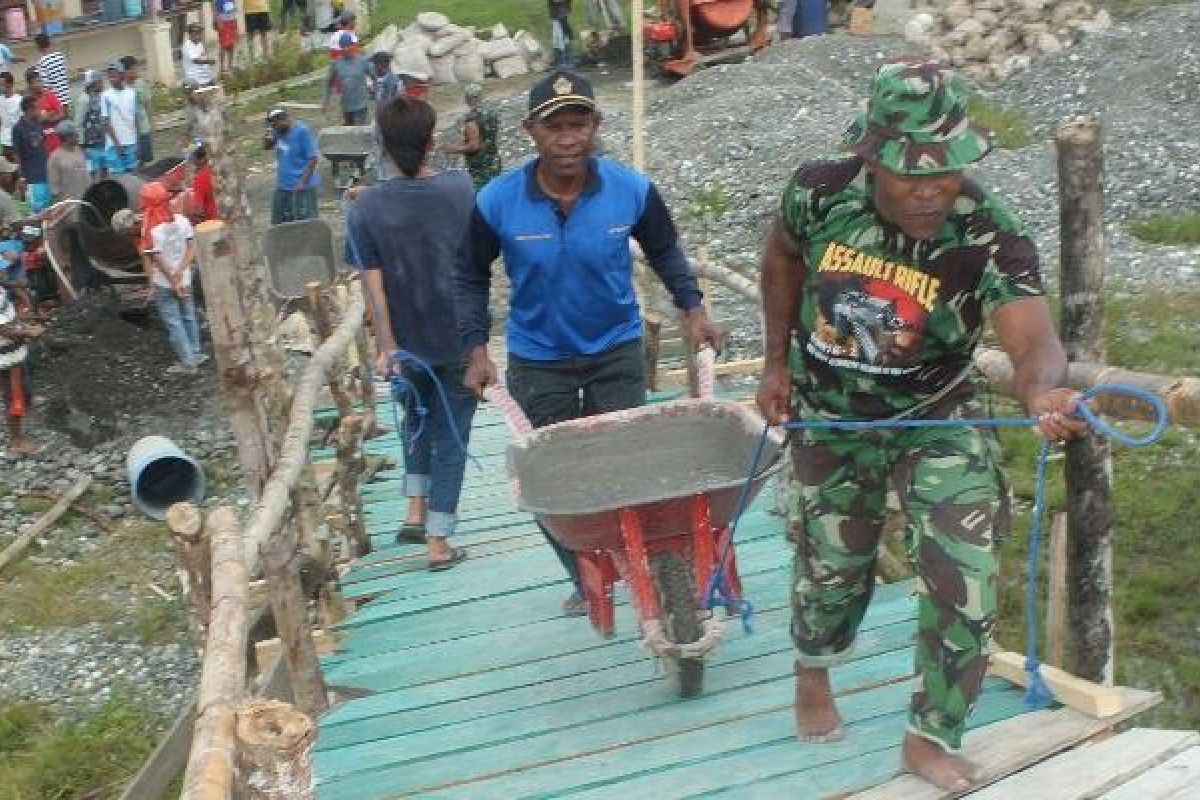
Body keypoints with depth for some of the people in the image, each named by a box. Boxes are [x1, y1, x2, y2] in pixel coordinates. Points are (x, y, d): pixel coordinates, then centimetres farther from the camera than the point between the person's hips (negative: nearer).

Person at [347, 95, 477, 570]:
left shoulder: (366, 209, -14)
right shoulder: (461, 189, -11)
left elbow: (375, 286, -14)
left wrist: (387, 347, -9)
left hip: (410, 341, 1)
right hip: (460, 339, -1)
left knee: (418, 415, 27)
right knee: (452, 435, 9)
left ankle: (415, 512, 23)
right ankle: (438, 543, 11)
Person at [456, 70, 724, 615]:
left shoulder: (632, 190, -14)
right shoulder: (497, 202, -16)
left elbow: (664, 252, 6)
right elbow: (471, 278, 0)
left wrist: (693, 309, -4)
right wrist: (477, 349, -8)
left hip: (616, 352, 0)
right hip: (537, 361, 0)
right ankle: (586, 579, 27)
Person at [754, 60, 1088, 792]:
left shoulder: (991, 238, -29)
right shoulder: (821, 192, -22)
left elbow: (1032, 338, -44)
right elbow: (784, 257, 1)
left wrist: (1046, 389, -67)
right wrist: (777, 361, 3)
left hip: (937, 420, -1)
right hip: (830, 417, 1)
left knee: (966, 580, -7)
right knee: (834, 564, 17)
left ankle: (932, 740, 17)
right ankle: (813, 672, 51)